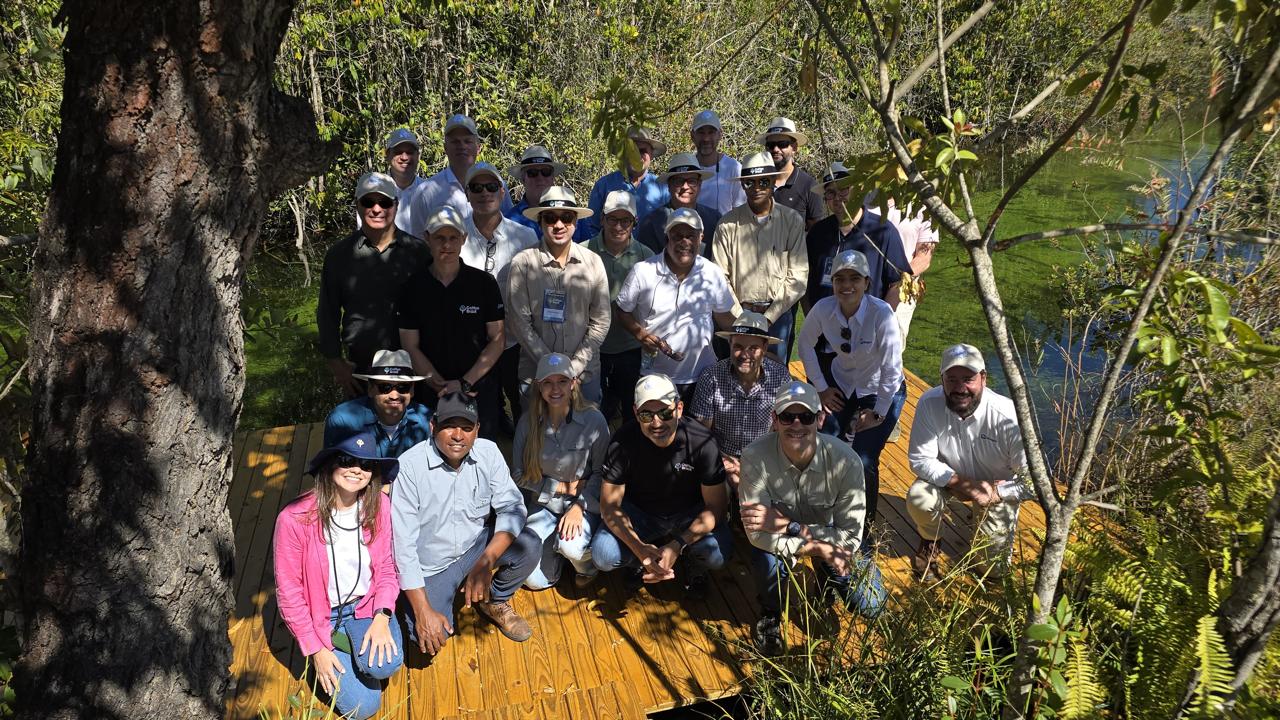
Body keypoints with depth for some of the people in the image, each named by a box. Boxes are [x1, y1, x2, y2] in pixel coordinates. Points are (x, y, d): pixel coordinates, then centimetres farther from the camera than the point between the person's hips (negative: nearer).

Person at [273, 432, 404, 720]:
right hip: (323, 615, -2)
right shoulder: (295, 518, -23)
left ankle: (352, 645, 8)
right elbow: (288, 592, -13)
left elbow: (385, 568, -1)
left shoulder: (378, 507, -13)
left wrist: (382, 617, -16)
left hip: (366, 604, 2)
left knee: (386, 664, -26)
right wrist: (315, 649, -9)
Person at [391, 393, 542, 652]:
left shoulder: (488, 453, -11)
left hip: (475, 546, 3)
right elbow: (403, 543, -20)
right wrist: (423, 612, -23)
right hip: (430, 566, -3)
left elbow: (512, 507, -12)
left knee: (530, 545, -22)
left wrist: (485, 563, -28)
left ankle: (496, 602, 8)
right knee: (430, 640, -20)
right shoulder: (410, 466, -22)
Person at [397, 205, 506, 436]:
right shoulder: (412, 289, 1)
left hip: (481, 390, -1)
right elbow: (411, 347, 1)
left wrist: (465, 383, -10)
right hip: (432, 395, 1)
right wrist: (444, 387, -10)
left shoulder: (484, 283, -1)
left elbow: (497, 340, -2)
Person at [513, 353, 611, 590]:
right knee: (534, 580, -10)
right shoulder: (528, 422, -9)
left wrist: (579, 507, -16)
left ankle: (588, 566, 6)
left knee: (571, 547, -32)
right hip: (544, 504, 2)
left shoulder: (594, 420, -14)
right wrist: (564, 487, -10)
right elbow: (520, 475, -4)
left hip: (585, 502, -2)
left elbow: (600, 472, -6)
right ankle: (554, 544, 23)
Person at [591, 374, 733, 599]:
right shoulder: (623, 442, -22)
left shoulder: (701, 442, -24)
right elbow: (610, 505, -17)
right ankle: (643, 564, 9)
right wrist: (638, 547, -35)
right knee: (602, 555, -26)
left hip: (688, 513, -1)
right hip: (639, 512, 1)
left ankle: (695, 568, 8)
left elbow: (716, 505, -19)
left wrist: (678, 546, -33)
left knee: (718, 552, -31)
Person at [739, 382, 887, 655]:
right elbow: (757, 534, -29)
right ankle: (770, 612, 2)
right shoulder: (755, 457, -31)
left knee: (871, 606, -12)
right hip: (778, 539, -1)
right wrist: (817, 548, -38)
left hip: (829, 532, 1)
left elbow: (851, 536, -24)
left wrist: (789, 525, -34)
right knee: (769, 563, -34)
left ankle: (827, 579, 23)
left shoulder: (846, 460, -29)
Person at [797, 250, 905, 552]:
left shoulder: (881, 314, -30)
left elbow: (892, 369, -23)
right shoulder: (824, 309, -18)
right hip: (843, 385, 4)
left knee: (864, 461, -14)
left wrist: (877, 413, -15)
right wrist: (821, 388, 3)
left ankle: (863, 532, 10)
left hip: (883, 391, -4)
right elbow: (806, 343, 2)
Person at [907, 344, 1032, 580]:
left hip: (997, 486, -1)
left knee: (993, 566, -3)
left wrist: (995, 494, -34)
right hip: (949, 477, 1)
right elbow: (920, 460, -21)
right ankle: (929, 542, 6)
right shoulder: (929, 403, -28)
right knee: (919, 498, -31)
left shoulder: (1008, 417, -33)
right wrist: (961, 483, -32)